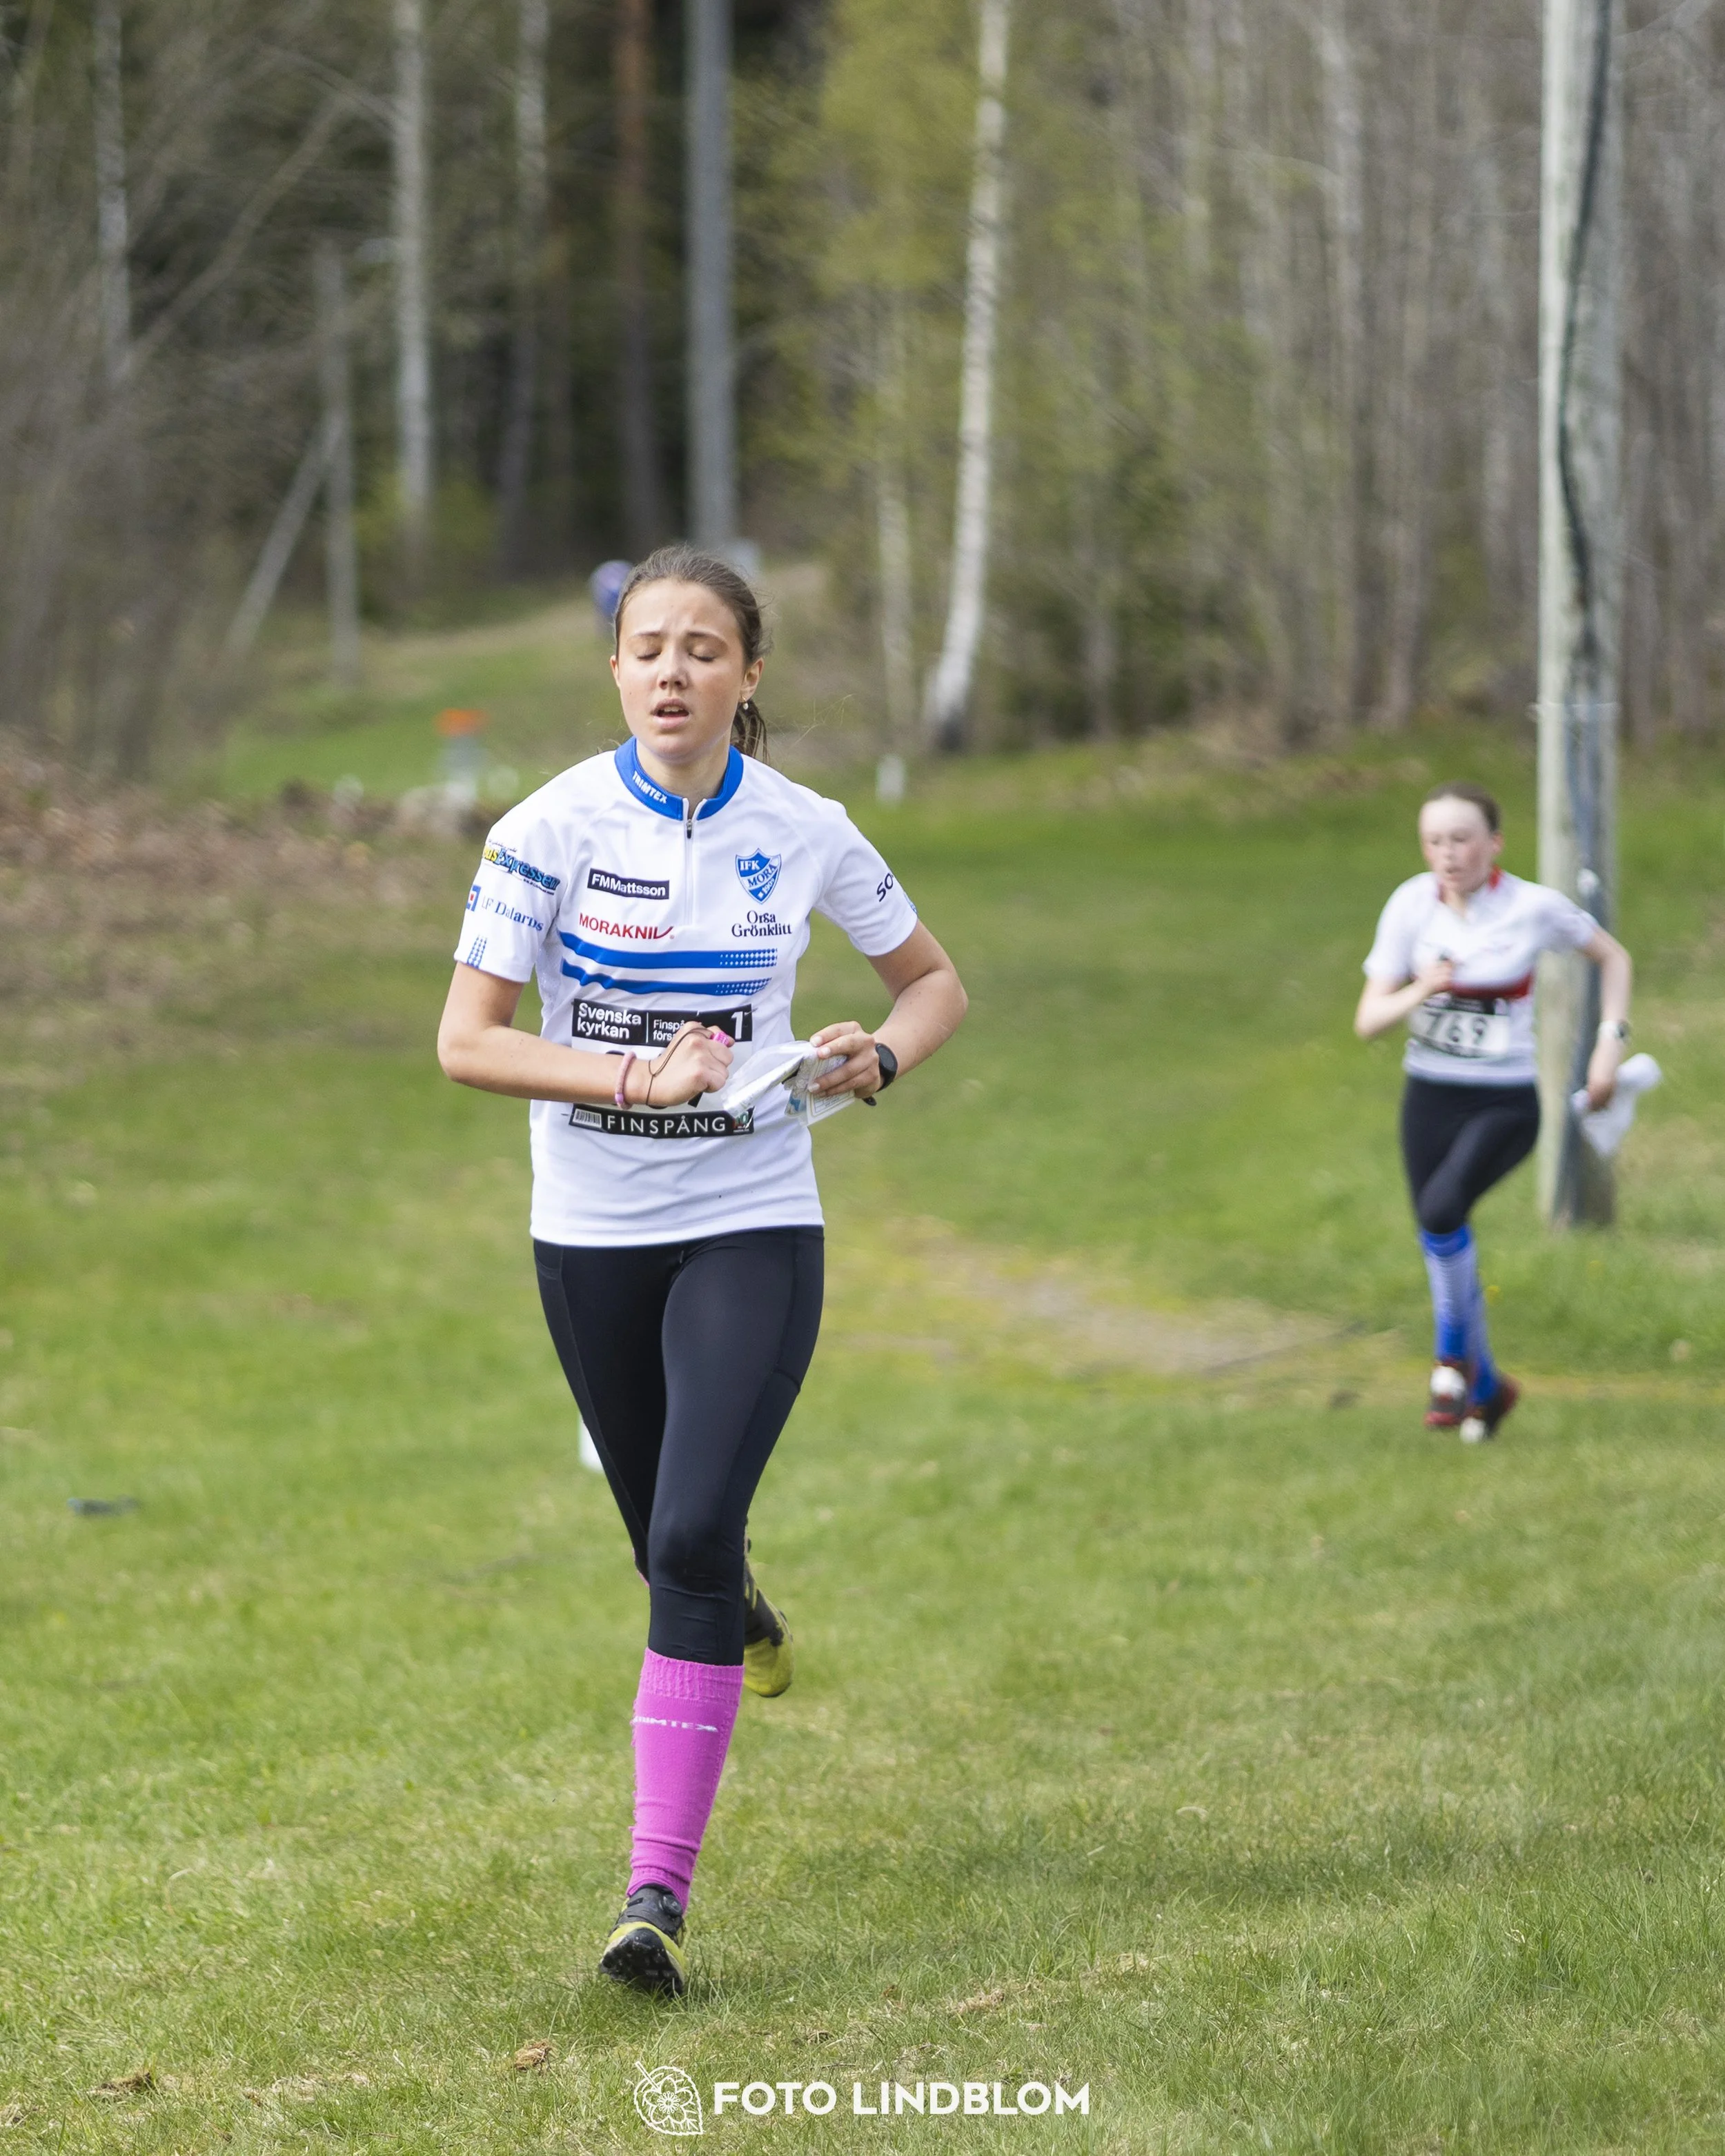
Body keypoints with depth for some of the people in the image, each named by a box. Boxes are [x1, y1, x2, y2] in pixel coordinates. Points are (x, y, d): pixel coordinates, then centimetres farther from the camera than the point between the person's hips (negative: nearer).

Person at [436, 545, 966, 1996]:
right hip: (591, 1234, 1)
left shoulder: (804, 833, -5)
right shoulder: (555, 829, -9)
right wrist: (637, 1079, -22)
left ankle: (661, 1891, -15)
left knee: (693, 1536, -17)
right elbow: (465, 1041, -11)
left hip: (753, 1230, -1)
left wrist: (879, 1055, -10)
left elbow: (936, 978, 11)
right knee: (667, 1539, 16)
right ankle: (742, 1620, 56)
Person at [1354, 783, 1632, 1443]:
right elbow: (1368, 1021, -6)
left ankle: (1454, 1353, -4)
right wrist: (1421, 991, -25)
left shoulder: (1534, 908, -12)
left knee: (1441, 1210, -28)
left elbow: (1613, 957, 7)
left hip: (1506, 1103, -4)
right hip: (1429, 1096, 4)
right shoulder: (1411, 905, -6)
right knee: (1439, 1245, 9)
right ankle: (1485, 1389, 31)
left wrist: (1610, 1042, -4)